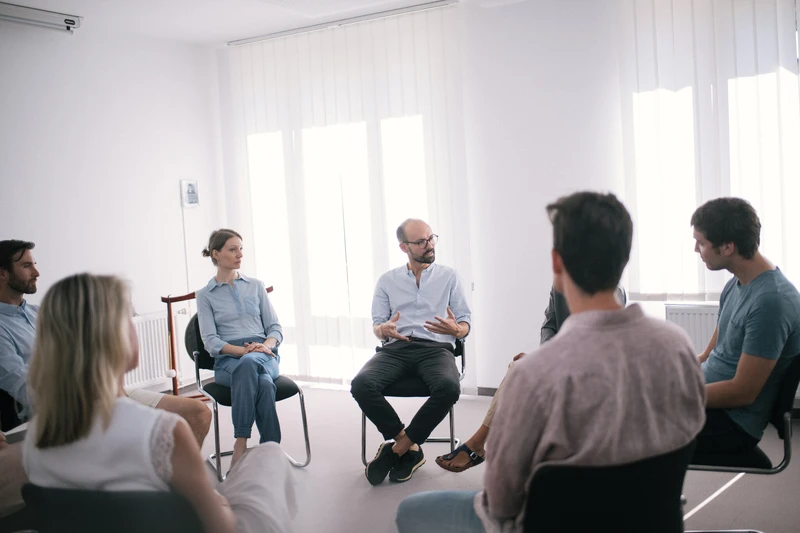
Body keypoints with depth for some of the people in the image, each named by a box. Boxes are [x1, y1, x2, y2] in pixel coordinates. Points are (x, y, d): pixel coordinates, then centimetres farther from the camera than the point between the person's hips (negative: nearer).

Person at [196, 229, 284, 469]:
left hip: (264, 357, 2)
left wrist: (265, 345, -11)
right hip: (228, 361, -2)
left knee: (249, 364, -39)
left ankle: (241, 444, -39)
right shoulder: (205, 295, 9)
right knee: (262, 383, -39)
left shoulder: (256, 286, 17)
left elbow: (275, 327, 13)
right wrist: (243, 350, -20)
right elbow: (210, 341, -3)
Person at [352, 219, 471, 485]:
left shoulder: (449, 276, 15)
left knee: (448, 387, -36)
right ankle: (411, 448, -17)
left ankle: (397, 448, -21)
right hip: (395, 349, 1)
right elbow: (376, 327, 12)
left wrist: (455, 328, -14)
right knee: (361, 384, -31)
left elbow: (465, 326, 11)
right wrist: (384, 329, -14)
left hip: (436, 348, -1)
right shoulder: (387, 281, 18)